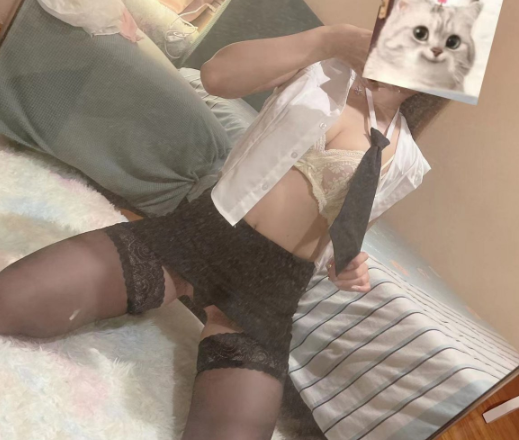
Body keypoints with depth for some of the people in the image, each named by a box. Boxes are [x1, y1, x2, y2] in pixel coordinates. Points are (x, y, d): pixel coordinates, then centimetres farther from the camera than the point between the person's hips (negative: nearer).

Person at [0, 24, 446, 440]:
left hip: (267, 287, 2)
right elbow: (218, 75, -8)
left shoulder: (407, 161, 11)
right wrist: (331, 37, -13)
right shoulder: (326, 66, 7)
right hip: (194, 233, -1)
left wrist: (346, 265, -1)